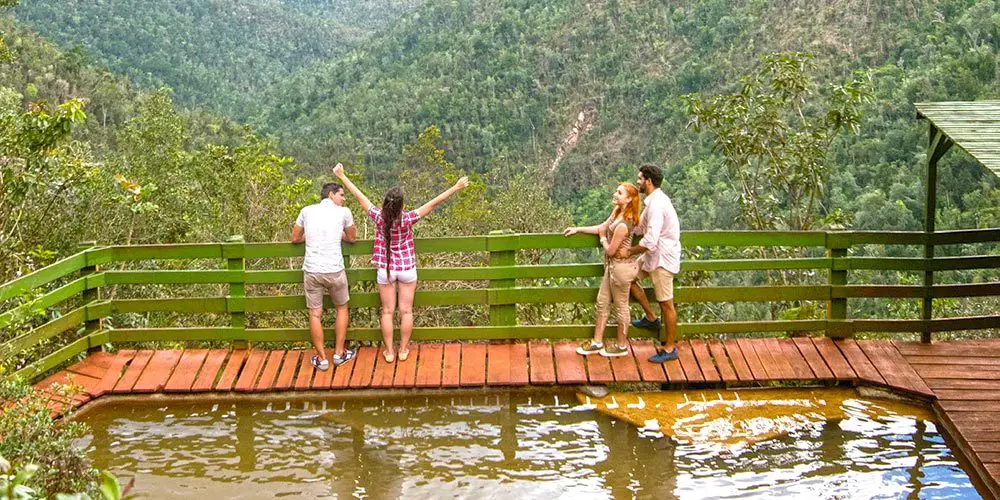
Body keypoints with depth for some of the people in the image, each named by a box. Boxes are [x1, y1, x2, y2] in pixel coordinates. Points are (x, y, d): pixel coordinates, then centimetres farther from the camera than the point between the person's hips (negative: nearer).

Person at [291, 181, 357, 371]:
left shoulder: (307, 211, 6)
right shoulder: (343, 212, -1)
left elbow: (295, 238, 15)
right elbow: (352, 238, 14)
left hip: (311, 271, 2)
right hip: (334, 271, -1)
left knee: (315, 314, 11)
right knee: (341, 308, 20)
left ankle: (322, 358, 16)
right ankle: (339, 353, 24)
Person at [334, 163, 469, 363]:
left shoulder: (378, 217, -17)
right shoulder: (407, 219, -21)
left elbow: (360, 196, -9)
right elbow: (433, 203, -21)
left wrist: (342, 176, -1)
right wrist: (456, 188, -19)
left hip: (385, 270, 1)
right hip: (407, 269, -1)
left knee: (387, 311, 11)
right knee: (406, 311, 10)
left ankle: (389, 351, 15)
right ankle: (403, 350, 17)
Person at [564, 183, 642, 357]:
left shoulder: (623, 224, -28)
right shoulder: (617, 212, 1)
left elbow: (610, 250, -21)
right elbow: (602, 227, 14)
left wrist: (603, 238, -3)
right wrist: (577, 229, 13)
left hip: (621, 267, -10)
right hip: (612, 265, 10)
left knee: (620, 306, 7)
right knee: (602, 302, 17)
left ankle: (622, 346, 24)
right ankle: (597, 342, 29)